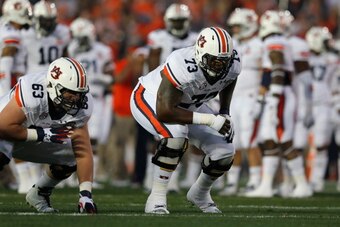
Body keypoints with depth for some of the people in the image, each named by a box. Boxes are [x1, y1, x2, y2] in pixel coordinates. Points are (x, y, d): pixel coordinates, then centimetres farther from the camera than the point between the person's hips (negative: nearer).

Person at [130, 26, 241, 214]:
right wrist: (209, 120, -40)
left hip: (187, 106, 7)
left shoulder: (232, 64, -20)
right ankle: (157, 198, -23)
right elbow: (164, 112, -41)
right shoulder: (184, 67, -41)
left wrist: (224, 112, -4)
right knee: (175, 134, -37)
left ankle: (200, 194, 26)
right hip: (149, 98, -7)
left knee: (224, 152, -4)